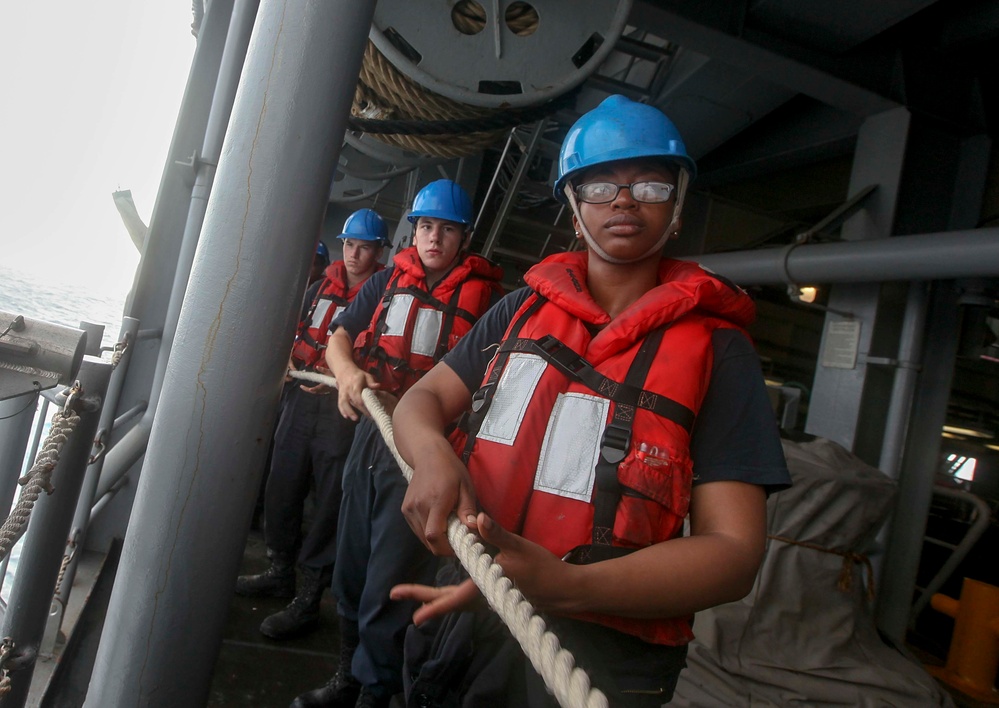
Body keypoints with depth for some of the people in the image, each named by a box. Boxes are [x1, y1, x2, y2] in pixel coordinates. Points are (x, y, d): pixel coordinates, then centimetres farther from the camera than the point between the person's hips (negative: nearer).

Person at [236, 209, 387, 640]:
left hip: (343, 406, -6)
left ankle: (308, 599, 9)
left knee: (329, 500, -1)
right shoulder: (323, 285, 14)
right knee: (282, 487, 14)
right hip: (301, 398, 7)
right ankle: (281, 572, 33)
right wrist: (290, 363, 2)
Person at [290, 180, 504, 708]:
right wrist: (348, 372, -15)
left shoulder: (484, 294, -3)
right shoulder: (389, 281, 11)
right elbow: (339, 337, 8)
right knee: (351, 562, 16)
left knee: (391, 577, 0)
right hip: (369, 430, 6)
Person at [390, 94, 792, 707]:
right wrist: (433, 457, -19)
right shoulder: (523, 310, 5)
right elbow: (425, 397, 5)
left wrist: (566, 586, -29)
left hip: (600, 656, -4)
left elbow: (735, 549, -14)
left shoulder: (718, 350, -8)